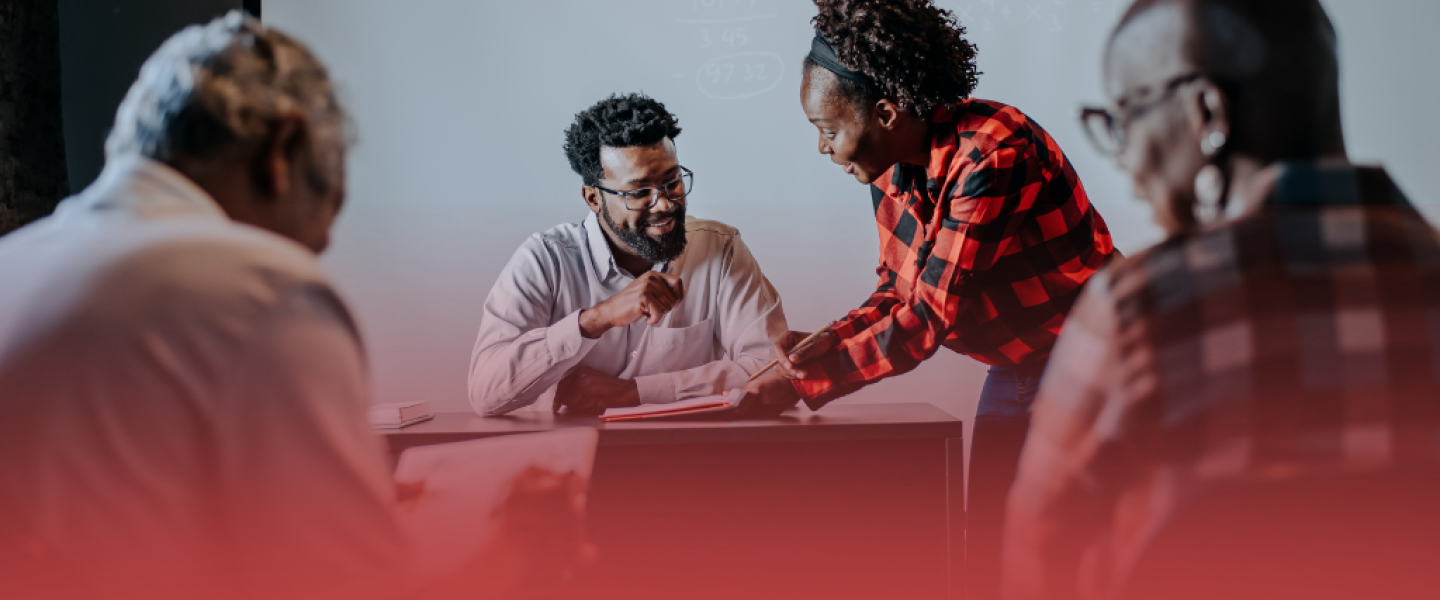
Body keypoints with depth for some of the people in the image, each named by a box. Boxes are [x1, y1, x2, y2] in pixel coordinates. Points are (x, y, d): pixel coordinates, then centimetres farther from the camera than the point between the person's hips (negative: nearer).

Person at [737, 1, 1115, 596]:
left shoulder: (993, 154, -27)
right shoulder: (890, 166, -1)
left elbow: (934, 314, -27)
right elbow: (899, 289, 10)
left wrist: (808, 382, -22)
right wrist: (822, 345, -7)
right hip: (1013, 370, 8)